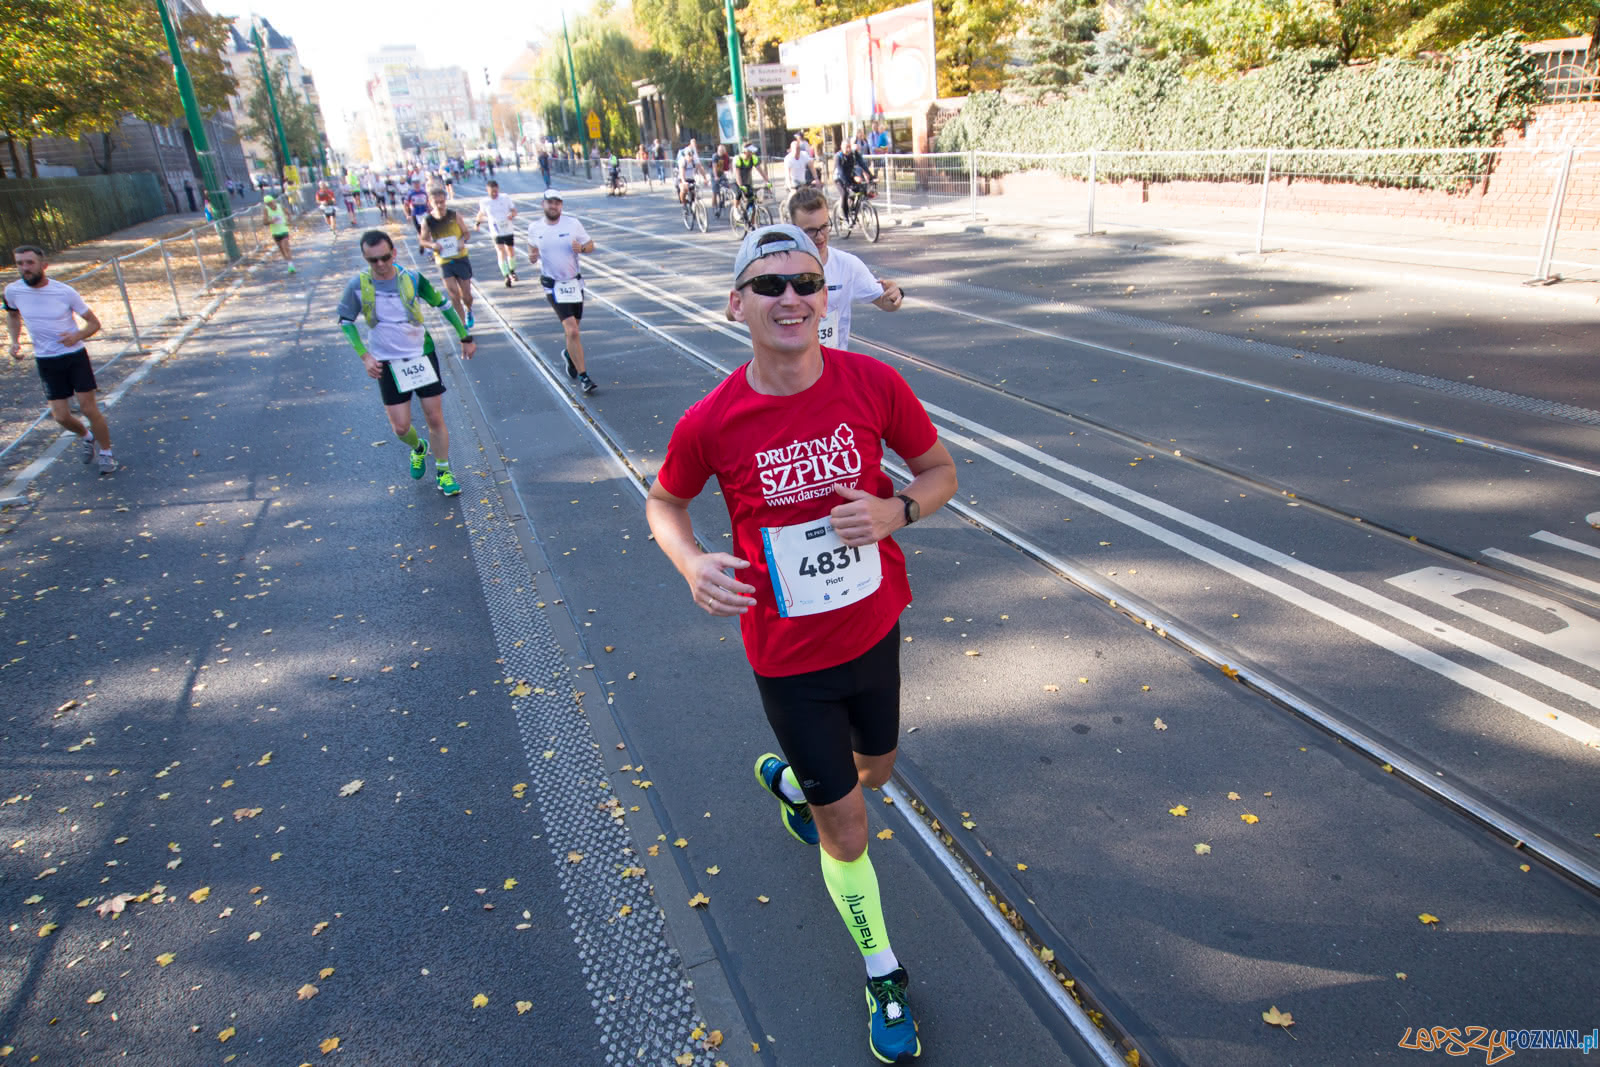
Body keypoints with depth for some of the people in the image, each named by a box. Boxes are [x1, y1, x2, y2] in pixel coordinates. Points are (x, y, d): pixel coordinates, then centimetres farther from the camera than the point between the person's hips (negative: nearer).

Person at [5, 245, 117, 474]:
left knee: (88, 407, -5)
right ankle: (85, 436, 33)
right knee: (61, 416, 1)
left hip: (75, 356, -3)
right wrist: (15, 340, 5)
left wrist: (77, 336, -23)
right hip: (46, 361, 3)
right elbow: (12, 315, 21)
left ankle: (106, 453, 14)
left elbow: (94, 323, -4)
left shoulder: (65, 292, -12)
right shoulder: (13, 291, -3)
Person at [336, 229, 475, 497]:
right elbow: (346, 321, 4)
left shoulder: (412, 279, -9)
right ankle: (419, 448, 35)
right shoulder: (358, 286, -9)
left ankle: (443, 471, 18)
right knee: (400, 427, 0)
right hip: (387, 363, 0)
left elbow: (443, 305, 4)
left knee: (435, 418, 0)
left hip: (422, 355, 0)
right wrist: (365, 356, -6)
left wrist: (465, 338, 7)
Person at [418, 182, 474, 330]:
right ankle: (463, 325, 4)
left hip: (461, 258, 1)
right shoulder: (427, 221, -9)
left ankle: (469, 310, 43)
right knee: (454, 295, -10)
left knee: (466, 295, 8)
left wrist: (462, 241, -18)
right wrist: (432, 244, -19)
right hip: (444, 261, -1)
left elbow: (465, 233, 4)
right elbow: (423, 240, 3)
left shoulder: (455, 216, -9)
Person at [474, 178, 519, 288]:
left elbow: (514, 210, 3)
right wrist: (477, 222, 4)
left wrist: (512, 215, -18)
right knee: (501, 252, -15)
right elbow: (481, 213, 15)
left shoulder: (505, 199, -2)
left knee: (511, 251, 17)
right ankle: (507, 277, -20)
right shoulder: (484, 202, -1)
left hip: (509, 230, 2)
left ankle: (512, 271, 41)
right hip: (496, 232, -2)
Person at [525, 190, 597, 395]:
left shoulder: (572, 223, -4)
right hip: (554, 286, -2)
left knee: (573, 328, 16)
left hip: (575, 282, 3)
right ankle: (583, 376, -10)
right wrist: (532, 255, -6)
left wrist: (581, 248, -19)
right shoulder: (534, 227, -2)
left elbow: (590, 245, 4)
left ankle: (569, 354, 50)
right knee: (572, 331, -16)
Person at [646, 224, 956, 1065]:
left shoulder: (874, 384, -15)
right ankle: (884, 977, 36)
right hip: (788, 656, -3)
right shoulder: (710, 422, -19)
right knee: (846, 830, 8)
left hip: (876, 629, 4)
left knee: (875, 767, 29)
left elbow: (939, 471, 0)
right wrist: (692, 563, -21)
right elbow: (664, 502, 0)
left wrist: (896, 509, -22)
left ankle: (786, 780, 64)